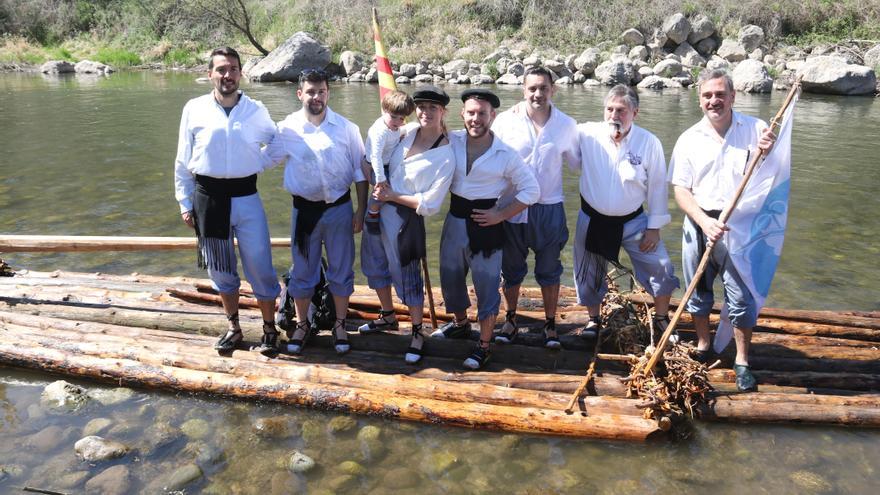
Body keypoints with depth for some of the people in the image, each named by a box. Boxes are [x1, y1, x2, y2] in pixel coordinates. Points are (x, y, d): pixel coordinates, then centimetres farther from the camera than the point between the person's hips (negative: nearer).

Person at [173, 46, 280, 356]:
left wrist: (257, 166, 2)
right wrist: (185, 203, 4)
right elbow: (183, 161, 5)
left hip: (246, 197, -1)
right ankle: (233, 328, 30)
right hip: (208, 197, 1)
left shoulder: (256, 110, 1)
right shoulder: (194, 109, 0)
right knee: (220, 269, 12)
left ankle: (269, 328, 18)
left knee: (260, 267, 0)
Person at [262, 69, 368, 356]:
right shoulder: (287, 129, -4)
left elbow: (360, 172, 2)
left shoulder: (346, 128, -3)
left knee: (341, 270, 9)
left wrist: (360, 212, -1)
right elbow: (262, 159, 6)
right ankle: (302, 325, 29)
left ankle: (340, 326, 26)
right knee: (303, 271, 10)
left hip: (339, 208, 0)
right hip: (304, 209, 0)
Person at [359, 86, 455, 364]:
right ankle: (388, 316, 43)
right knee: (376, 265, 20)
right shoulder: (409, 133, 0)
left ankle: (418, 334, 22)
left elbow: (430, 204, -18)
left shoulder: (445, 157, -17)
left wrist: (393, 196, -14)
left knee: (408, 277, 2)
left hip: (406, 218, -7)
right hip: (379, 208, 7)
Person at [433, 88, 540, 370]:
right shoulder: (450, 142, -5)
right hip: (454, 220, 4)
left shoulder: (506, 155, -11)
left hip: (485, 224, -4)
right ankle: (460, 324, 45)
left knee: (486, 286, 4)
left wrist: (501, 215, -11)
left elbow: (531, 190, -4)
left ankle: (484, 346, 20)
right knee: (450, 277, 19)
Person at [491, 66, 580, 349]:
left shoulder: (566, 125, -3)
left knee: (549, 271, 11)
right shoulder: (505, 121, -8)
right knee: (511, 269, 14)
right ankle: (510, 320, 34)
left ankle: (550, 325, 28)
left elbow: (578, 160, 11)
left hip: (550, 208, 1)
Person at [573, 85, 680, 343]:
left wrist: (654, 227, -5)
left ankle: (662, 319, 25)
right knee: (589, 274, 14)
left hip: (633, 220, 0)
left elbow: (657, 186, -7)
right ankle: (593, 320, 39)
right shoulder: (587, 134, -13)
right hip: (593, 219, 1)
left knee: (661, 269, 0)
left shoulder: (649, 143, -14)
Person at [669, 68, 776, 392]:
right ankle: (703, 347, 35)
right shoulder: (689, 139, 2)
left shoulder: (755, 130, 0)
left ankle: (742, 362, 18)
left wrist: (769, 153, -19)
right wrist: (705, 222, -17)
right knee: (698, 292, 14)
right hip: (698, 224, 2)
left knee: (741, 297, 1)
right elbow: (680, 189, -2)